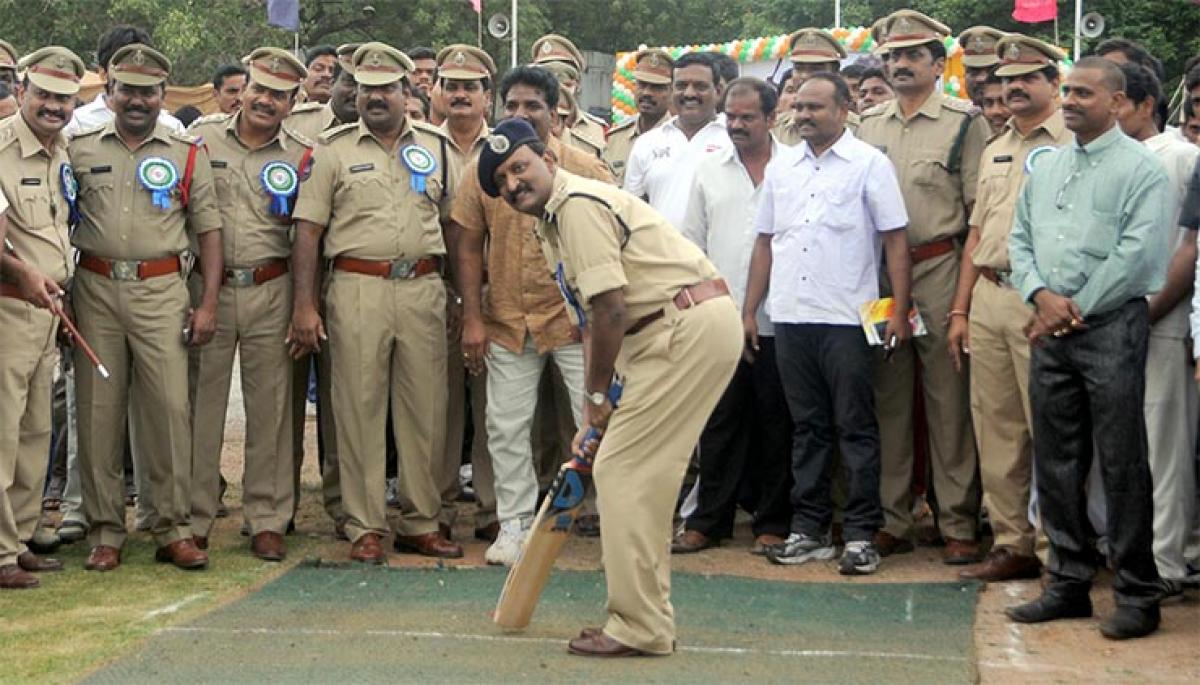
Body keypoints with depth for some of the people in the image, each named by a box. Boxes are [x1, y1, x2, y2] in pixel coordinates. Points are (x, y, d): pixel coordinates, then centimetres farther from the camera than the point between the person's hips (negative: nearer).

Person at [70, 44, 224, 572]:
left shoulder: (188, 154, 8)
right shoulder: (81, 149, 9)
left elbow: (208, 231, 9)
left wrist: (208, 304, 1)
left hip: (160, 291, -1)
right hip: (95, 289, 1)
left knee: (169, 407, -6)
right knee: (98, 411, 2)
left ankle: (174, 529, 2)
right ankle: (105, 531, 10)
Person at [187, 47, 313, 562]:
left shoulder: (300, 157, 6)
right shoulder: (202, 138, 5)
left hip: (271, 293, 1)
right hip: (207, 288, 0)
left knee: (270, 407, 3)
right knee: (200, 403, 2)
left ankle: (268, 520, 12)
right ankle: (193, 519, 10)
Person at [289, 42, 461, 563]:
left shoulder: (435, 147, 14)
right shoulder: (334, 149, 6)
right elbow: (308, 228, 2)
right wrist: (304, 305, -7)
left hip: (423, 289, 3)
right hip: (357, 289, -2)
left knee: (425, 409, 4)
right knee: (359, 409, -1)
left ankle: (420, 524, 14)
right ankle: (365, 528, 5)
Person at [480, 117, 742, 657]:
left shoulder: (578, 205, -12)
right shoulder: (553, 225, 20)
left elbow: (611, 310, -18)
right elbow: (595, 321, 21)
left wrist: (596, 393, -5)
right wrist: (594, 415, 16)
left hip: (690, 324, -10)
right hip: (693, 328, 10)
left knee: (622, 470, -8)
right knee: (644, 474, 13)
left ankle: (639, 627, -3)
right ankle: (650, 618, 20)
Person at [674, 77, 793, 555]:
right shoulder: (709, 170, 10)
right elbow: (691, 242, 13)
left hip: (776, 319, -2)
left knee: (775, 423, 5)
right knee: (719, 422, 7)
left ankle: (773, 521, 14)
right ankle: (709, 520, 14)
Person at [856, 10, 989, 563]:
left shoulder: (964, 122, 1)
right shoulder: (868, 124, 14)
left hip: (939, 269, -5)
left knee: (949, 399, -2)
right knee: (888, 398, 8)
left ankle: (958, 524, 4)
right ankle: (892, 521, 15)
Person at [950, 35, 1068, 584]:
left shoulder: (1072, 144, -5)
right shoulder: (995, 150, 19)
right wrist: (959, 310, 16)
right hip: (987, 297, 7)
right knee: (996, 430, 9)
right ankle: (1011, 544, 17)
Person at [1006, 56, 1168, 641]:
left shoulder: (1140, 169, -5)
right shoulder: (1045, 167, 15)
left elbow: (1137, 253, -13)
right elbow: (1020, 239, 14)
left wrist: (1074, 307, -11)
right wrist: (1041, 295, -4)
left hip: (1111, 328, -6)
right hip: (1050, 331, 6)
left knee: (1122, 465, -4)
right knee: (1055, 462, 9)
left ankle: (1137, 595, 3)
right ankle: (1068, 582, 19)